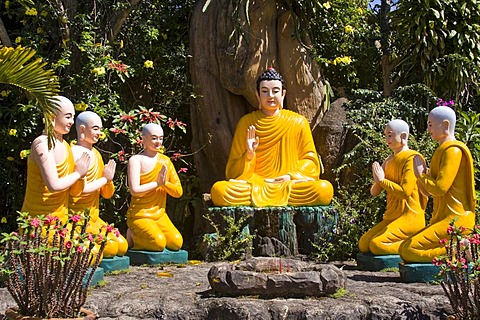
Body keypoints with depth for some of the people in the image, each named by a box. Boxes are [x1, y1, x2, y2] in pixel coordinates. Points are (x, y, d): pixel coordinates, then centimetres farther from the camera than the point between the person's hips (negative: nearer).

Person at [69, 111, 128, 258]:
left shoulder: (96, 154, 15)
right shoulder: (75, 153, -12)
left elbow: (107, 194, 14)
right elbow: (81, 188, -24)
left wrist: (109, 179, -7)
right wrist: (104, 178, -11)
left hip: (94, 217, 9)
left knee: (122, 246, 1)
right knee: (109, 247, -21)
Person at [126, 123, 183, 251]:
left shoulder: (165, 161, 11)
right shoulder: (136, 160, -6)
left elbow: (178, 192, 7)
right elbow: (134, 190, -19)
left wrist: (165, 183, -11)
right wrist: (157, 183, -13)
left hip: (160, 215, 6)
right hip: (139, 216, -6)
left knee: (177, 243, -15)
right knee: (159, 243, -27)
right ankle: (133, 235, 3)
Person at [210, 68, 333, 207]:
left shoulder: (298, 122, 8)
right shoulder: (246, 123, 7)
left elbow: (310, 160, 10)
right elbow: (234, 173, 6)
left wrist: (291, 176, -9)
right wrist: (249, 155, -14)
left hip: (290, 184, 1)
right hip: (253, 184, 0)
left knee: (325, 189, -30)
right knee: (218, 190, -30)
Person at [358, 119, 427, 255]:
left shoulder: (412, 158, -10)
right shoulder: (389, 161, 14)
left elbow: (405, 192, -21)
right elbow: (374, 192, 13)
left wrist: (382, 180, -12)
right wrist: (378, 180, -8)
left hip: (410, 217, -8)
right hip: (392, 217, 9)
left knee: (376, 244, -23)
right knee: (363, 245, -2)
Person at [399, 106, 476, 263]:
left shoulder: (453, 150, -12)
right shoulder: (443, 149, 20)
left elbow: (440, 188, -20)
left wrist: (421, 174, -4)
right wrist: (424, 177, 6)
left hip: (455, 219, -10)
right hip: (443, 218, 10)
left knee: (409, 251, -17)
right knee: (404, 247, 6)